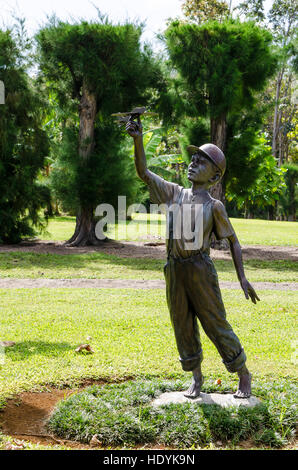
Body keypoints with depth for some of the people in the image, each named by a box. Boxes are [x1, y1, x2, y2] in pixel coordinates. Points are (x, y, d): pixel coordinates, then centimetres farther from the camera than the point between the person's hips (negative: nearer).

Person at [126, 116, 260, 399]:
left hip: (200, 269, -4)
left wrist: (242, 279, -4)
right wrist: (138, 140, -7)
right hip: (174, 269, 5)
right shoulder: (174, 193, 9)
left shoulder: (214, 206, -2)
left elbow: (233, 241, 1)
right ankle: (196, 378, 26)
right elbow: (144, 173, 7)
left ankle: (244, 376, 16)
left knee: (216, 324, 0)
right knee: (182, 326, 10)